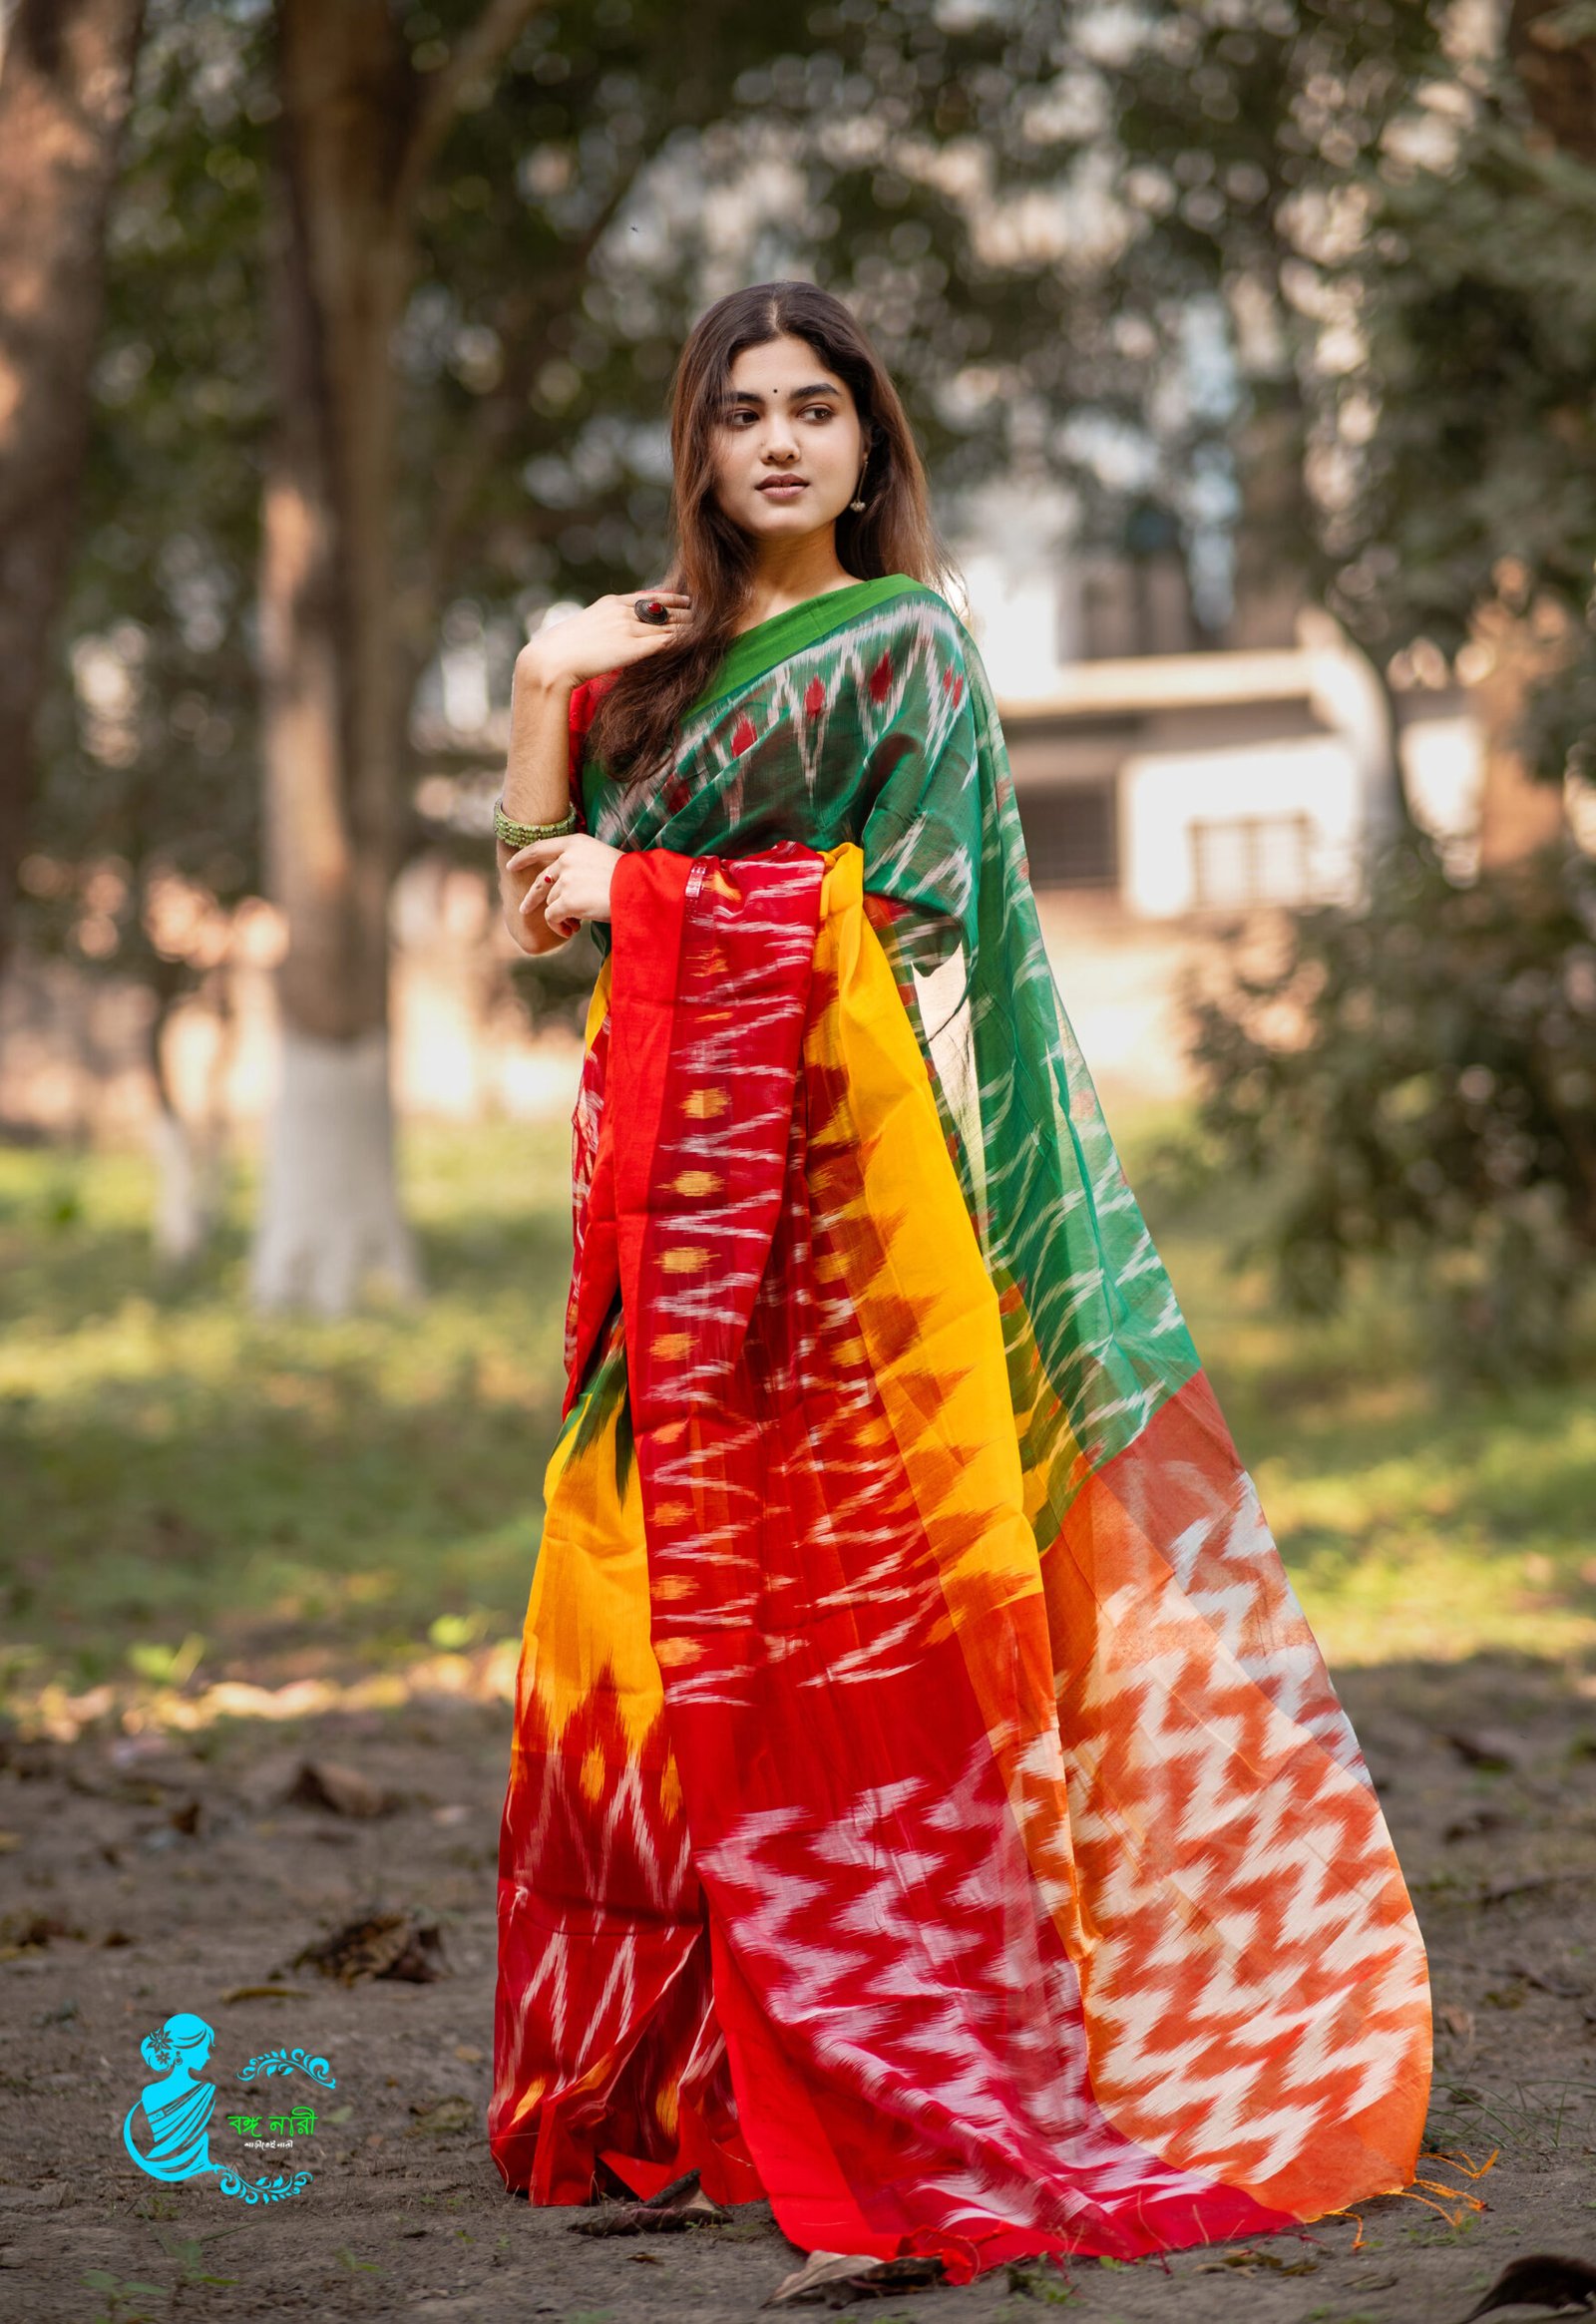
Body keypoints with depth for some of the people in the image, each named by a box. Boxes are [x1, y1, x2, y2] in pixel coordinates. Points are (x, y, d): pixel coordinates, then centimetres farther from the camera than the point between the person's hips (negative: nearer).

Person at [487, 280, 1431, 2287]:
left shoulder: (907, 647, 3)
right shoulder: (656, 658, 19)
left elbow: (903, 897, -8)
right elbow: (538, 897, 14)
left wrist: (644, 890, -7)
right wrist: (545, 692, 1)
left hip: (845, 1158, -5)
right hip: (673, 1165, 6)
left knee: (850, 1588, -10)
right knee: (680, 1585, 2)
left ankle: (901, 2068, -7)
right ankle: (672, 2060, 8)